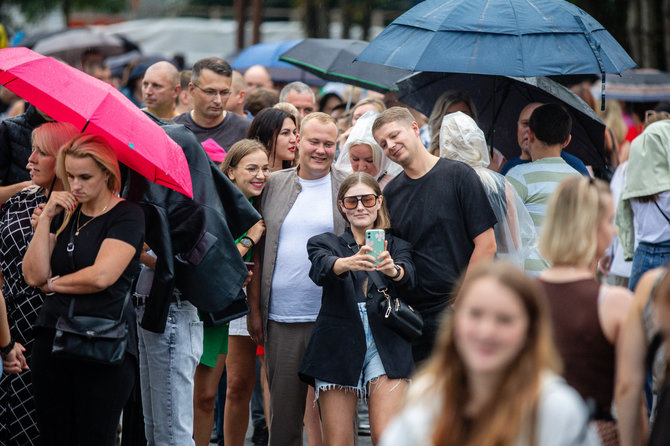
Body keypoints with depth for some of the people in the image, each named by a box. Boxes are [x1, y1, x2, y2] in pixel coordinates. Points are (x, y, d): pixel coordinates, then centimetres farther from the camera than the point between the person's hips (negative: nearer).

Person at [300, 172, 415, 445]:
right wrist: (350, 263, -35)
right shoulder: (325, 243, 13)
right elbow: (322, 269, -11)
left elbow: (407, 277, -8)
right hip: (338, 346, 0)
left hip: (385, 347, 0)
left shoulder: (396, 246, 14)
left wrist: (392, 269, -33)